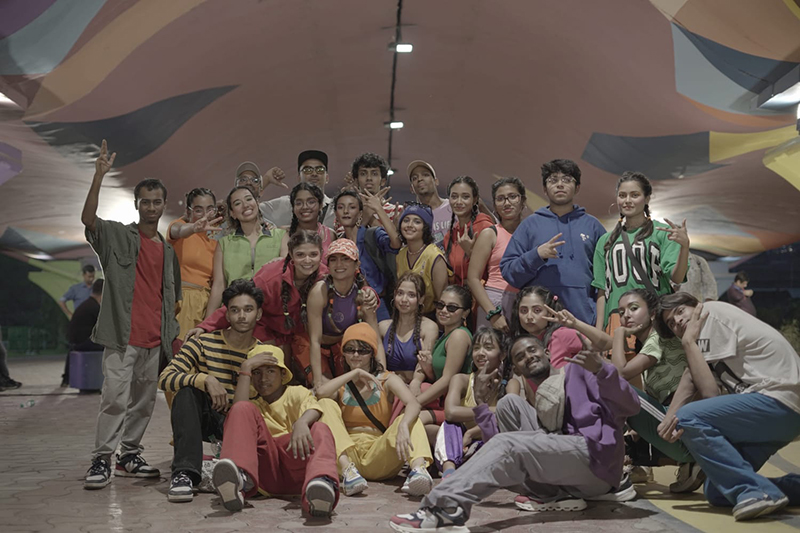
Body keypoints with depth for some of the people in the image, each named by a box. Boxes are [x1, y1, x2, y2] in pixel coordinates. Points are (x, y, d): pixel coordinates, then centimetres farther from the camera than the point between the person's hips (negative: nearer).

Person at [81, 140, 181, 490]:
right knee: (115, 397, -10)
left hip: (154, 339, 5)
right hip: (122, 335, -5)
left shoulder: (168, 250, 16)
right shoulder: (117, 236, 2)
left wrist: (170, 334, 12)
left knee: (145, 400, 9)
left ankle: (129, 455, 21)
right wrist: (99, 176, -26)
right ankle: (101, 460, -3)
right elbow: (88, 218, -17)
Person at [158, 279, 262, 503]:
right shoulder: (204, 343, -3)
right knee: (187, 389, -30)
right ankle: (185, 473, -36)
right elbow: (165, 378, -14)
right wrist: (206, 379, -29)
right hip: (201, 422, 0)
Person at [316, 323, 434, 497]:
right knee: (326, 404, -16)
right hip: (346, 455, 1)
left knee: (408, 419, -22)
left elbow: (413, 404, -13)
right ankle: (347, 470, -36)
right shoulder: (340, 385, 13)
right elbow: (320, 392, -14)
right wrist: (355, 373, -12)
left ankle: (418, 468, -52)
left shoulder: (387, 380, 9)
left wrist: (403, 426, -35)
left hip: (378, 457, -1)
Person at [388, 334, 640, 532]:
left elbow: (630, 406, -5)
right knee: (509, 403, 0)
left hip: (596, 457, -7)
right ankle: (551, 495, -8)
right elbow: (503, 444, 11)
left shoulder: (577, 368, 11)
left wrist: (601, 370, -24)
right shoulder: (534, 400, 27)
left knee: (508, 445, -24)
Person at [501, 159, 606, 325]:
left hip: (584, 317, 1)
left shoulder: (592, 225, 14)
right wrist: (537, 255, -10)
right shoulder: (530, 224, 12)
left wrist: (601, 318, -2)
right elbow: (507, 271, 6)